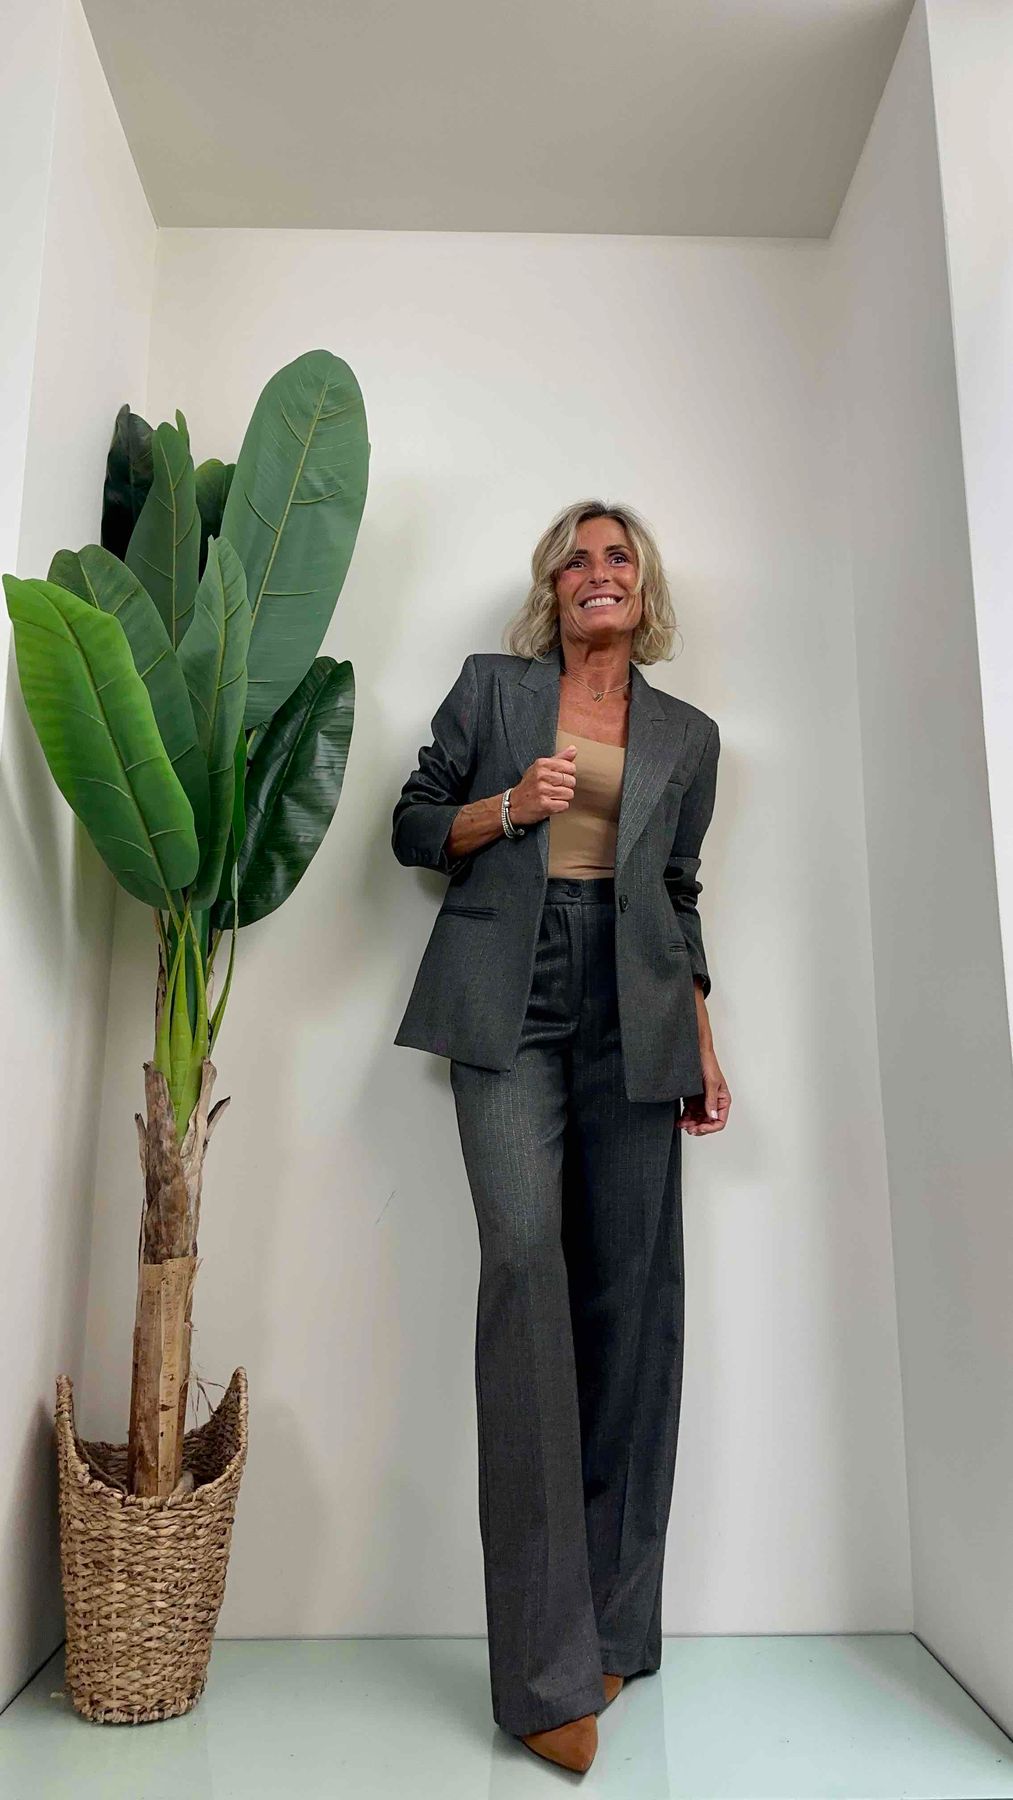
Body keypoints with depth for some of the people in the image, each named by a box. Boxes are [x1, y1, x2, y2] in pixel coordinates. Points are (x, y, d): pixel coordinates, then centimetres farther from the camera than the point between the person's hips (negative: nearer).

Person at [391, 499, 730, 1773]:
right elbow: (414, 826, 12)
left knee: (632, 1289, 0)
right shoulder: (492, 686, 13)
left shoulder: (687, 736, 18)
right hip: (509, 1001, -2)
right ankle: (549, 1662, -7)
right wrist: (506, 808, -8)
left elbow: (679, 898, 18)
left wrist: (704, 1048, 11)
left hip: (631, 1015, 3)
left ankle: (613, 1621, 15)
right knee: (526, 1258, -16)